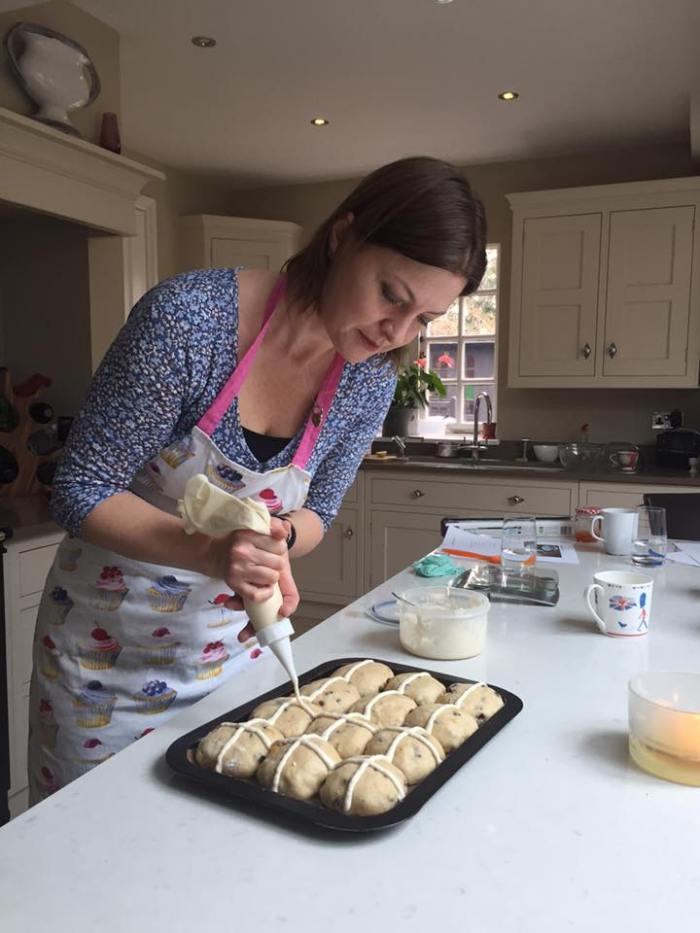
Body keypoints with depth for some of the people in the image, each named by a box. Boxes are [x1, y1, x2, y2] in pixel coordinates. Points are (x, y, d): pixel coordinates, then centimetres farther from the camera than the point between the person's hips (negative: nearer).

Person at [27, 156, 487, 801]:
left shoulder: (370, 383, -12)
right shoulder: (191, 316, -26)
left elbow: (315, 511, 1)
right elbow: (82, 490, -19)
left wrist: (279, 537, -22)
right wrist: (211, 551, -35)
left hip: (234, 643, 4)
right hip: (105, 645, -3)